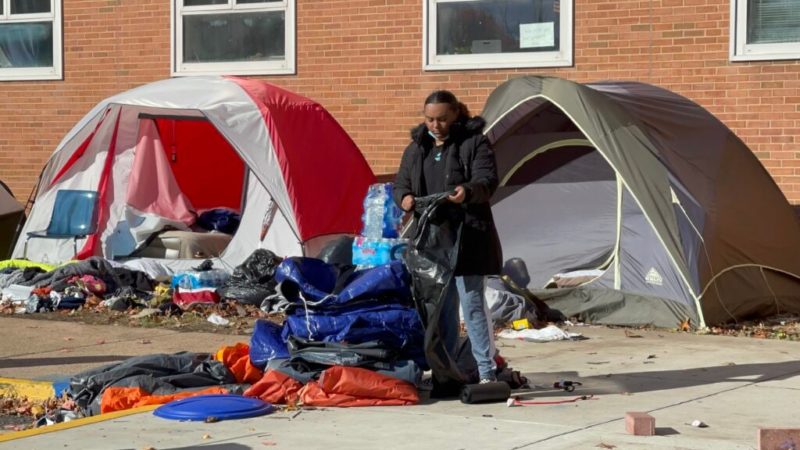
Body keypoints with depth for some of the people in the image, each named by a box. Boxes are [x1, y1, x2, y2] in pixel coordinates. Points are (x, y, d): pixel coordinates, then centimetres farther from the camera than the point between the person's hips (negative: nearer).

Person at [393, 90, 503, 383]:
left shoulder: (473, 142, -3)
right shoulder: (416, 148, 14)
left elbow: (487, 180, -13)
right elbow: (401, 183, 17)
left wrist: (468, 191, -35)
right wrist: (404, 198, -7)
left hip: (467, 236, -6)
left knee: (472, 303, -8)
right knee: (441, 306, 11)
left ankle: (486, 371, -4)